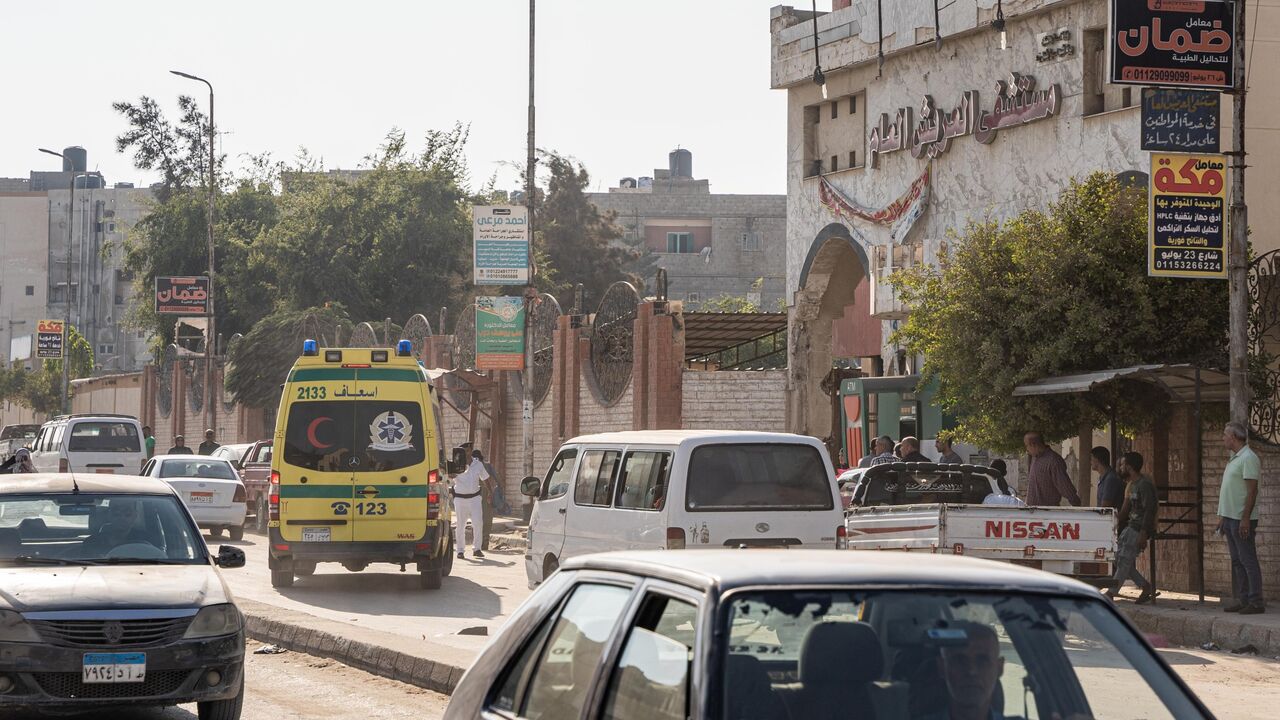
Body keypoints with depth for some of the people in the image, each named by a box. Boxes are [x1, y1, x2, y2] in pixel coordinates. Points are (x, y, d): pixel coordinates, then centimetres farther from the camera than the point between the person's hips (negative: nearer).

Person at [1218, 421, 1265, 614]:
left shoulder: (1248, 458, -13)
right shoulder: (1234, 459, 18)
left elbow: (1252, 490, -18)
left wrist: (1245, 519, -23)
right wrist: (1222, 517, 21)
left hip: (1242, 519, -10)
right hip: (1230, 518, 10)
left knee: (1248, 561, -9)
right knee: (1237, 561, 11)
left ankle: (1256, 602, -9)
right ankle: (1242, 600, 14)